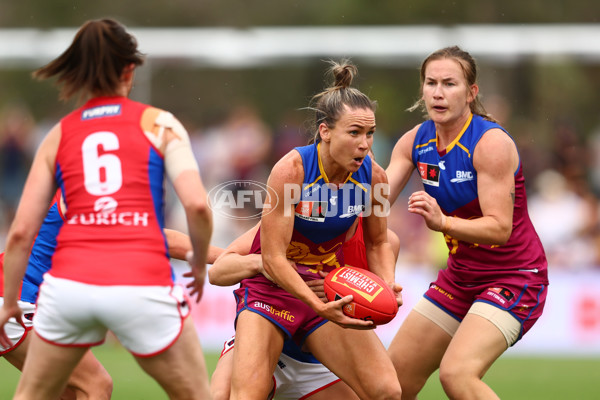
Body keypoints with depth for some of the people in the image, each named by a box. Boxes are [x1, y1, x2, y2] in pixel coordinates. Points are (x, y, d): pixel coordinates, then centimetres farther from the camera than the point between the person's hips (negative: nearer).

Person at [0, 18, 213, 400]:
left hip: (69, 283, 2)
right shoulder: (159, 124, 8)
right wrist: (200, 264, 13)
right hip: (142, 284, -2)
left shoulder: (58, 136, 14)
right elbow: (197, 204, -5)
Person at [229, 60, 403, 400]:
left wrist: (388, 285, -10)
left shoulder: (373, 176, -8)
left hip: (328, 289, 4)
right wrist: (320, 307, -32)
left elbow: (378, 243, 11)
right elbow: (273, 258, -21)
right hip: (272, 287, -4)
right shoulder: (291, 169, -22)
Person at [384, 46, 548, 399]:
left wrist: (443, 222, -42)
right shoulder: (415, 141, 0)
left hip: (514, 278, -8)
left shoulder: (491, 143, -20)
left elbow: (500, 228, -27)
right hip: (461, 275, 8)